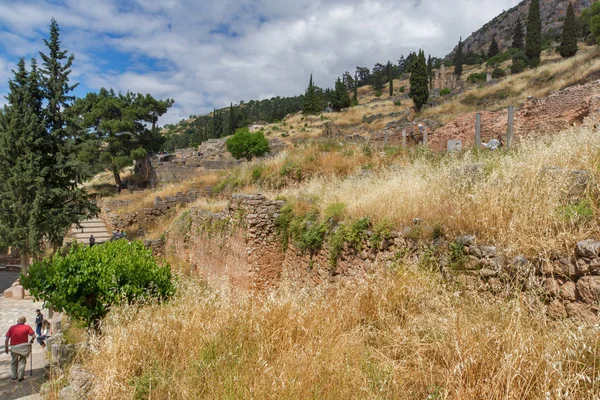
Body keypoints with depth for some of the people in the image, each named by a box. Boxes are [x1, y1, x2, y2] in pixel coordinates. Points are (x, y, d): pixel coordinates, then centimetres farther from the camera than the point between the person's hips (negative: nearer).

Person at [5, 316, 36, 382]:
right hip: (23, 347, -2)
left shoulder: (12, 328, 2)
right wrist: (31, 341, 11)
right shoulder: (27, 327, -2)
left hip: (14, 347, 2)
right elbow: (33, 336, -9)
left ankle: (13, 376, 29)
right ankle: (20, 377, 13)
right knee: (22, 362, 12)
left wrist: (6, 348, 10)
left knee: (14, 362, 22)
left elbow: (7, 339, 0)